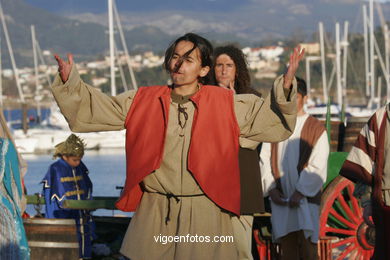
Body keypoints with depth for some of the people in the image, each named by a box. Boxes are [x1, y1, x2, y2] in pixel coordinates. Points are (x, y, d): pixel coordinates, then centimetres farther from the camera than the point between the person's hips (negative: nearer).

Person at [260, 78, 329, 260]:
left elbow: (317, 167, -6)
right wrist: (271, 188, -4)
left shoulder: (316, 128, 0)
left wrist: (300, 192, -14)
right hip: (280, 199, 4)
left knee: (307, 245, -12)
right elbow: (265, 161, 10)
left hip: (306, 198, -4)